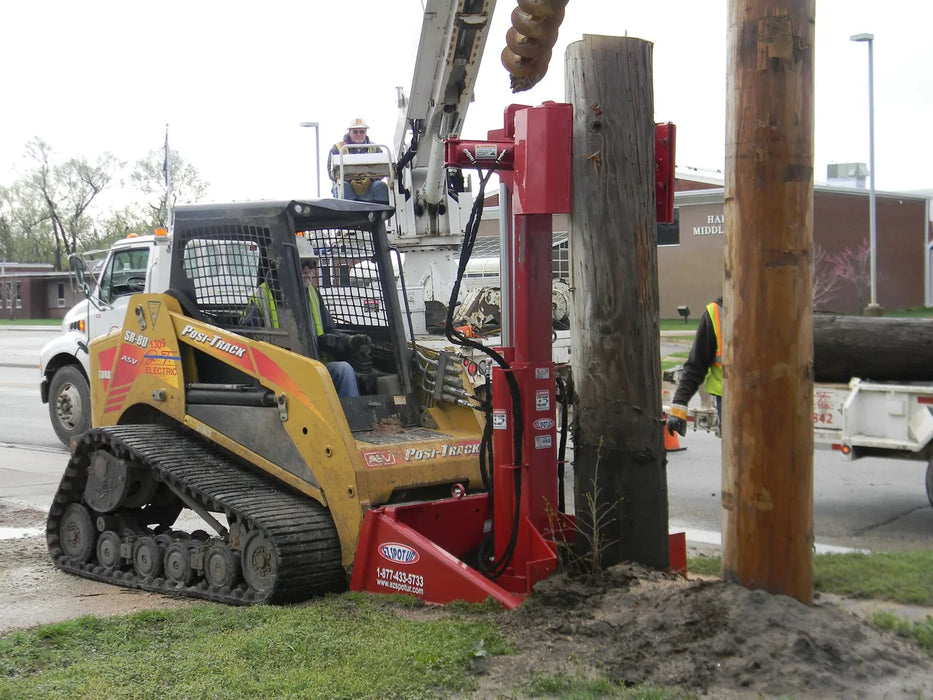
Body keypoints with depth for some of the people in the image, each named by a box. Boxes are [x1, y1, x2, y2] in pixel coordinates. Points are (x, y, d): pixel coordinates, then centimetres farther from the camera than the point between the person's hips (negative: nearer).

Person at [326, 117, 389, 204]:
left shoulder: (374, 148, 16)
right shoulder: (337, 148, 9)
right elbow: (333, 172, -2)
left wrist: (369, 180, -18)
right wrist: (351, 182, -18)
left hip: (368, 187, 1)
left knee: (381, 186, -26)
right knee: (343, 186, -33)